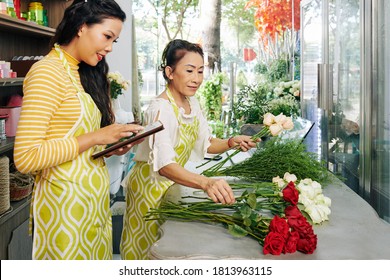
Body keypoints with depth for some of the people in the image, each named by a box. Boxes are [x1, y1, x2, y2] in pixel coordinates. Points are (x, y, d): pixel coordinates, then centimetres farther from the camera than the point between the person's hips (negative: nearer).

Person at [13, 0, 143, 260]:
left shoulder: (84, 73, 14)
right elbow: (26, 158, -21)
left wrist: (112, 145, -3)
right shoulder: (48, 71, -14)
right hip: (65, 201, -9)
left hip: (94, 197, 9)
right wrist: (95, 137, -20)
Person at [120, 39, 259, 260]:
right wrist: (206, 183, -58)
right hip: (151, 185, -7)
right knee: (150, 246, 9)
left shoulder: (191, 102, -3)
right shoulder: (161, 109, -29)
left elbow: (206, 143, 7)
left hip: (174, 183, 8)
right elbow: (164, 165, -42)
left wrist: (231, 143, -14)